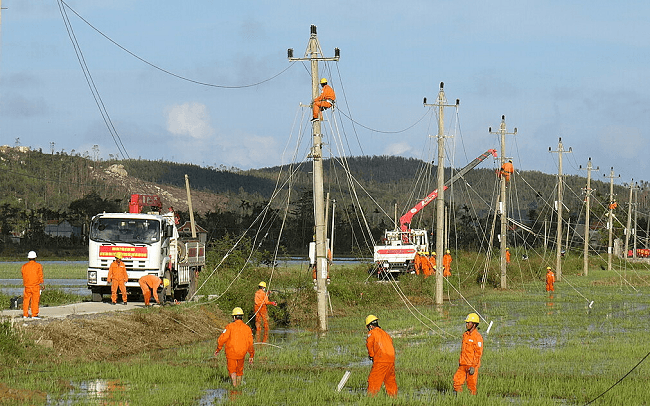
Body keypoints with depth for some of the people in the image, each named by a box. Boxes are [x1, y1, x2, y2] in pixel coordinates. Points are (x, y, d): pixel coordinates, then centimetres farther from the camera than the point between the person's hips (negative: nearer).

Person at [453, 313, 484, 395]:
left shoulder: (477, 337, -12)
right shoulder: (465, 335, 13)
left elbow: (478, 353, -15)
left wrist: (473, 366, -18)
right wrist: (460, 362, 20)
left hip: (471, 365, -7)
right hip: (463, 365, 7)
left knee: (471, 385, 0)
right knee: (457, 380, -1)